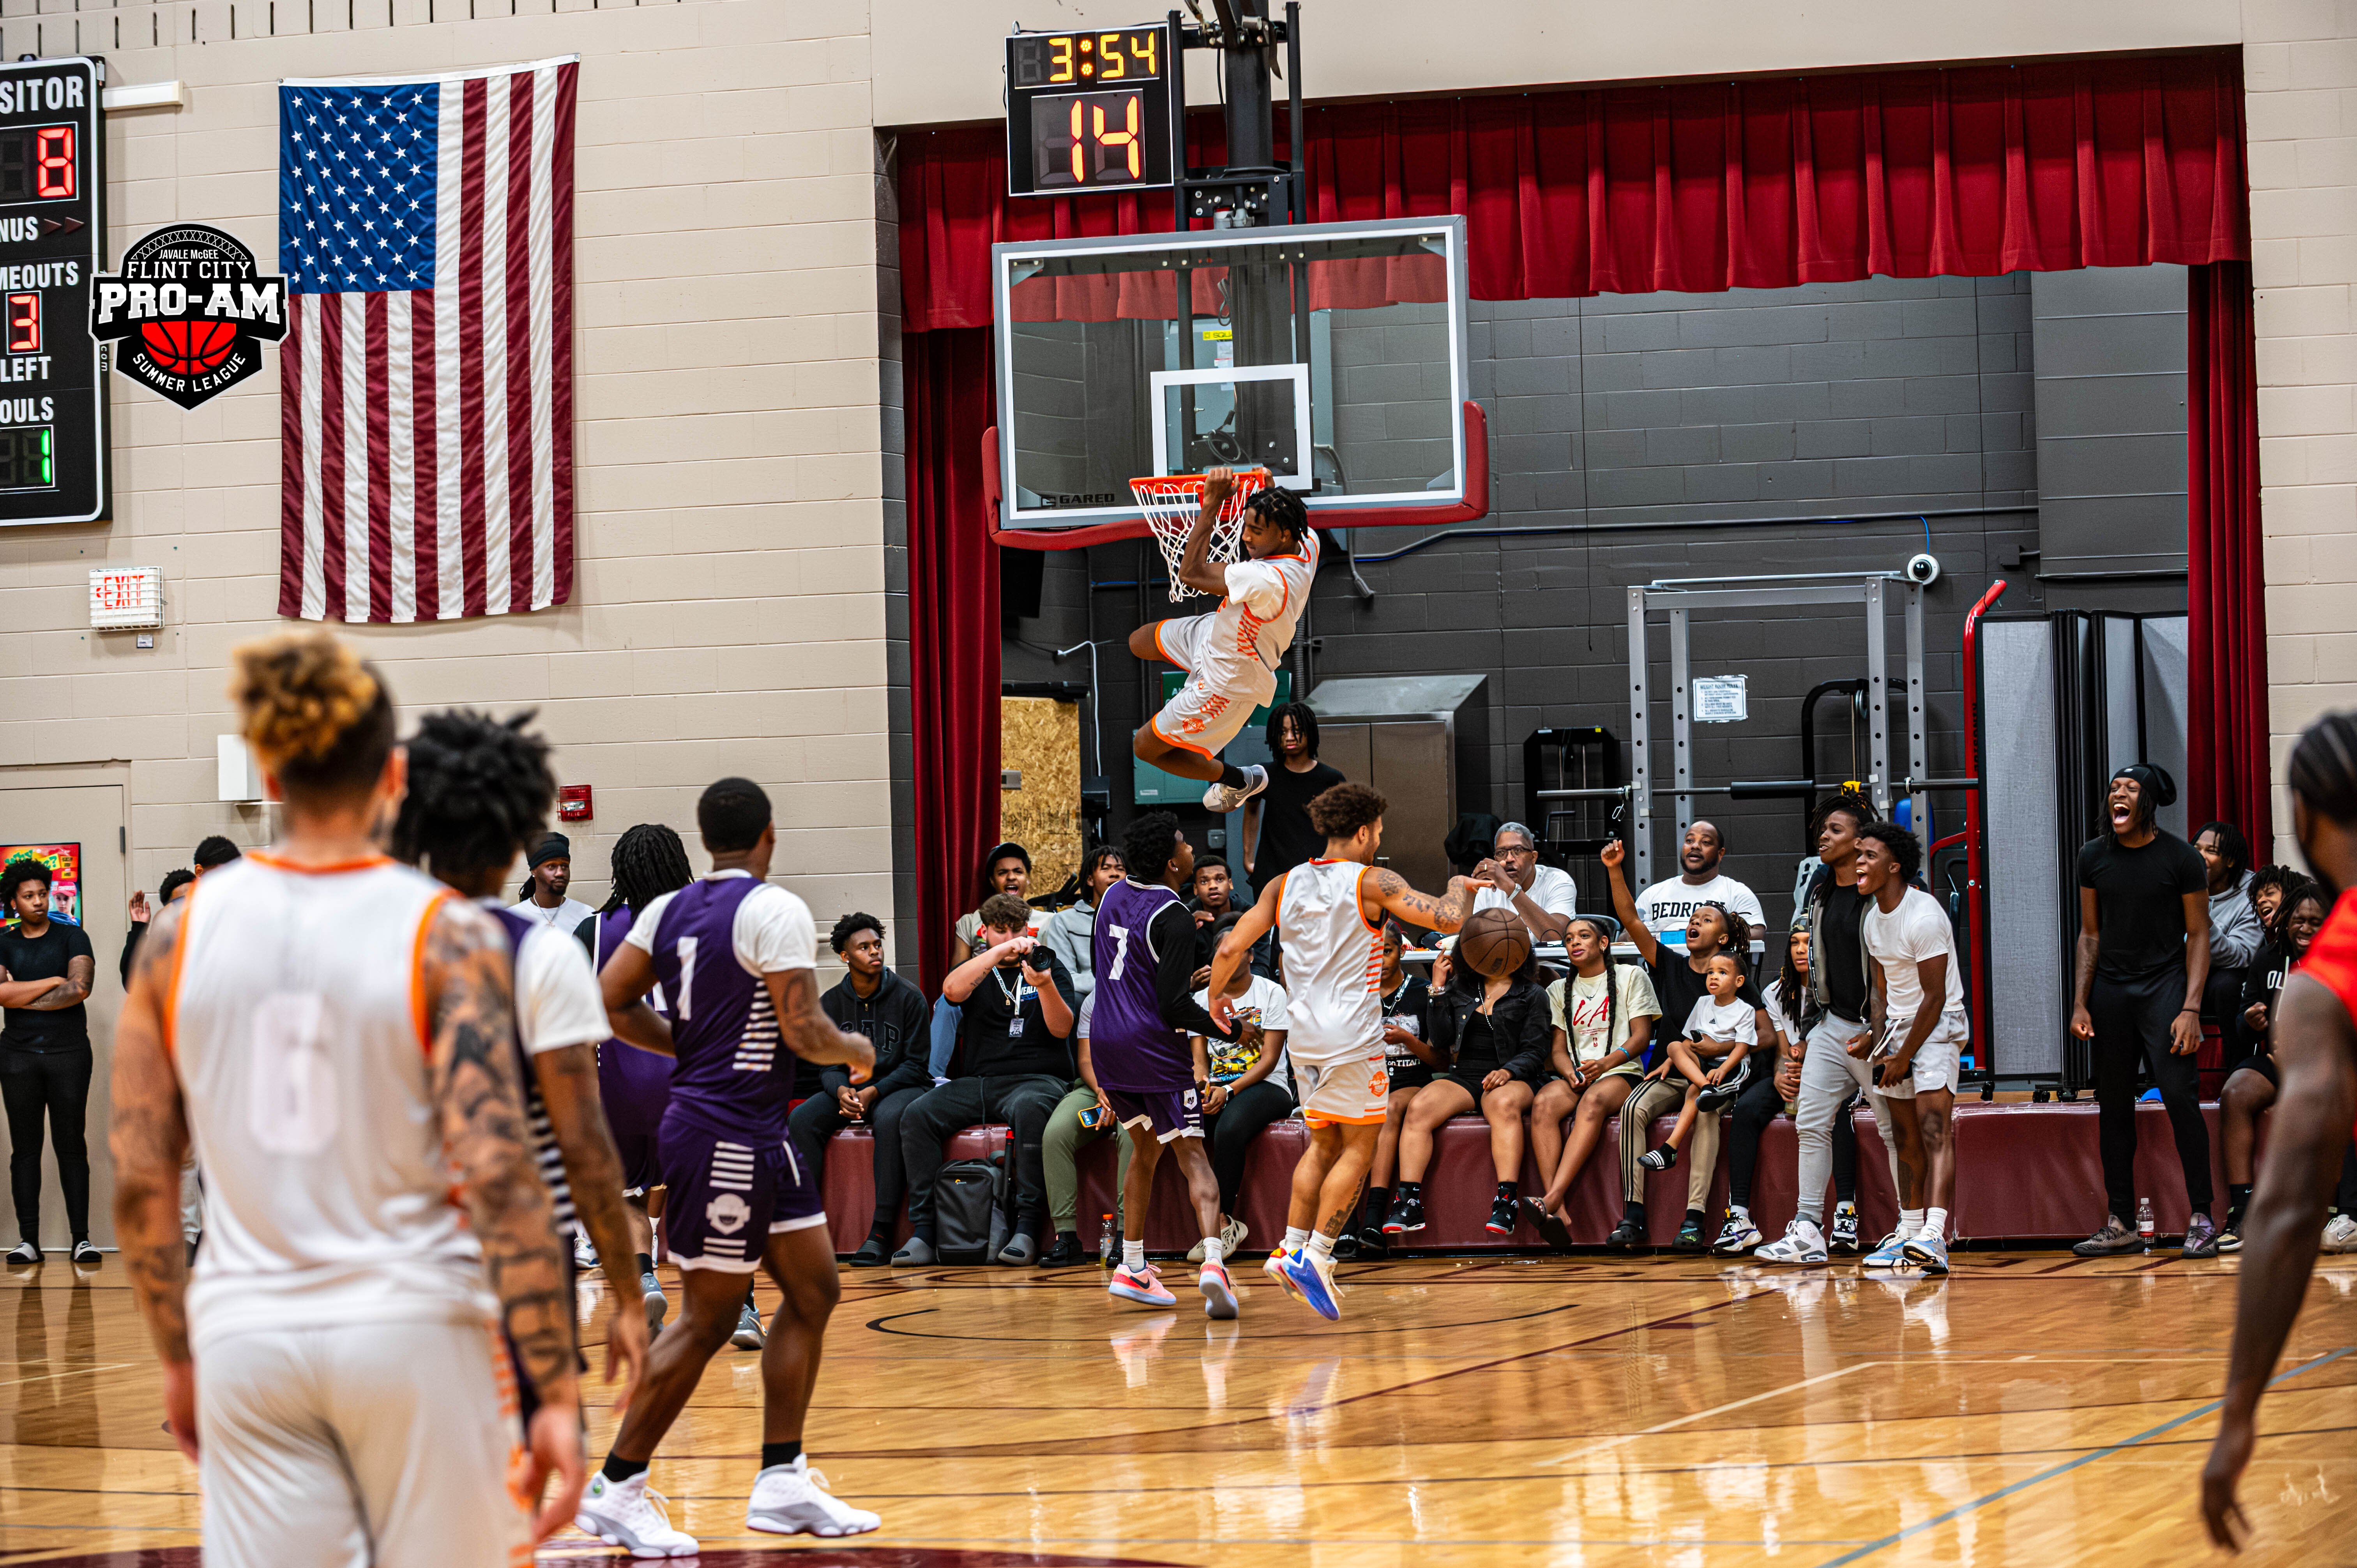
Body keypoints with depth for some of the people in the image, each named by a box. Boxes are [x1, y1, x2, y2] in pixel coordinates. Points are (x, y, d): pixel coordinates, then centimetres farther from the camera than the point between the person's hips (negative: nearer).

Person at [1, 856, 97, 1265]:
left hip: (69, 1051, -2)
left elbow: (80, 987, -11)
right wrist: (52, 983, -9)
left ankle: (82, 1239, -1)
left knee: (71, 1146, -2)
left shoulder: (72, 937, 5)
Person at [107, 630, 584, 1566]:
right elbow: (497, 1175, -15)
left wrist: (178, 1358, 17)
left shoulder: (181, 933, 2)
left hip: (248, 1344, 3)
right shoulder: (448, 936, -8)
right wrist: (556, 1392, -12)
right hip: (412, 1330, -2)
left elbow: (139, 1183, 5)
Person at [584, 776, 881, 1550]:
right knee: (707, 1320, -3)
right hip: (727, 1132, -9)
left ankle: (782, 1484, 16)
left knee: (814, 1290, 14)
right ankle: (616, 1490, 3)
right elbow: (804, 1031, -19)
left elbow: (611, 1002, 8)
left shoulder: (669, 909, 9)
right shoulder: (774, 910, -15)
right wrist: (854, 1050, 2)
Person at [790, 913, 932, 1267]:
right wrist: (841, 1090, -18)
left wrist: (874, 1092, -20)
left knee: (889, 1119, -39)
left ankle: (881, 1233, -38)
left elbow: (915, 1064, -5)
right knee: (801, 1120, -25)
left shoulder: (908, 997, -4)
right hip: (847, 1088, 4)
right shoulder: (830, 1003, 6)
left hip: (899, 1087, -4)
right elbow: (827, 1063, 6)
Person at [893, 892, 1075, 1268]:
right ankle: (923, 1233, -23)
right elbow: (953, 990, -10)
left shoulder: (1049, 966, 11)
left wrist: (1045, 986, -22)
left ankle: (1028, 1229, -37)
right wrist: (1002, 951, -18)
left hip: (1035, 1079, -3)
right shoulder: (977, 968, 16)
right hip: (976, 1081, 3)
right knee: (916, 1114, -22)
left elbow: (1062, 1029, -3)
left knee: (1030, 1109, -39)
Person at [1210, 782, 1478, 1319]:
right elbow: (1449, 919, -13)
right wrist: (1461, 886, 9)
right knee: (1358, 1150, 4)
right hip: (1353, 1039, -6)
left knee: (1323, 1144, 19)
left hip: (1303, 1036, 6)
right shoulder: (1372, 883, -7)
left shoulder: (1283, 885, 7)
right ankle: (1316, 1258, -3)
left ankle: (1290, 1250, 12)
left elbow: (1231, 948, 4)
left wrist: (1216, 997, 22)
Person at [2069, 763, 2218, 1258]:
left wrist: (2191, 1008, -12)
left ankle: (2201, 1219, -8)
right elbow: (2091, 935, 12)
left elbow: (2198, 935, -3)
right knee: (2114, 1106, 4)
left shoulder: (2181, 858, -5)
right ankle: (2121, 1226, 9)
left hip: (2164, 985, -4)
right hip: (2110, 990, 4)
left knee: (2179, 1095, -14)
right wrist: (2081, 1003, 5)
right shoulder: (2094, 856, 6)